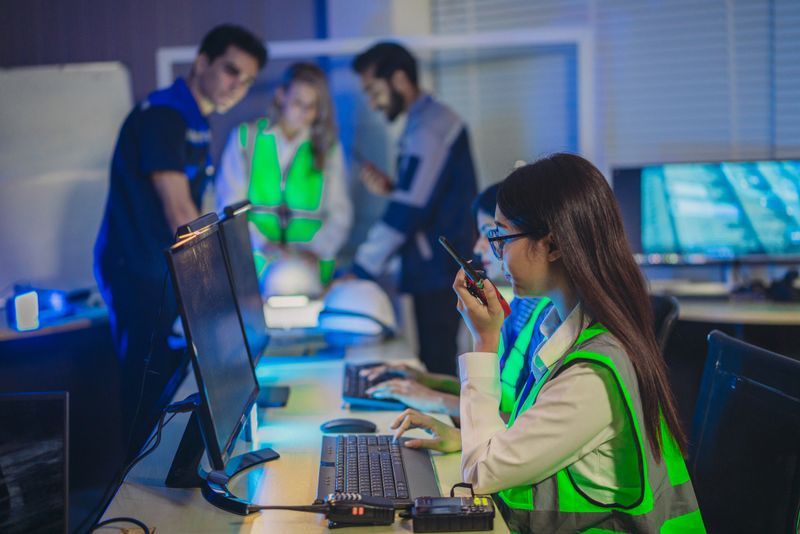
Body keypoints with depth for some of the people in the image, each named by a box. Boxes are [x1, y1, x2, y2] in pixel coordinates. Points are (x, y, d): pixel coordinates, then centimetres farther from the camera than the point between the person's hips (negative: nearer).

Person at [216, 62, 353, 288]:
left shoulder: (328, 147, 8)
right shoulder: (245, 137, 5)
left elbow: (340, 214, 2)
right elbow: (230, 204, 0)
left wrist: (316, 250, -16)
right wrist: (262, 244, -15)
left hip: (309, 269, 1)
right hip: (253, 267, -1)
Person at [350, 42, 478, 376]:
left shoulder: (429, 128, -15)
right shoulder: (426, 121, 16)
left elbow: (407, 212, -21)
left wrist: (358, 273, -19)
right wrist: (389, 188, 6)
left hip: (439, 271, -10)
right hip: (436, 270, 10)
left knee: (435, 365, -8)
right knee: (435, 365, 12)